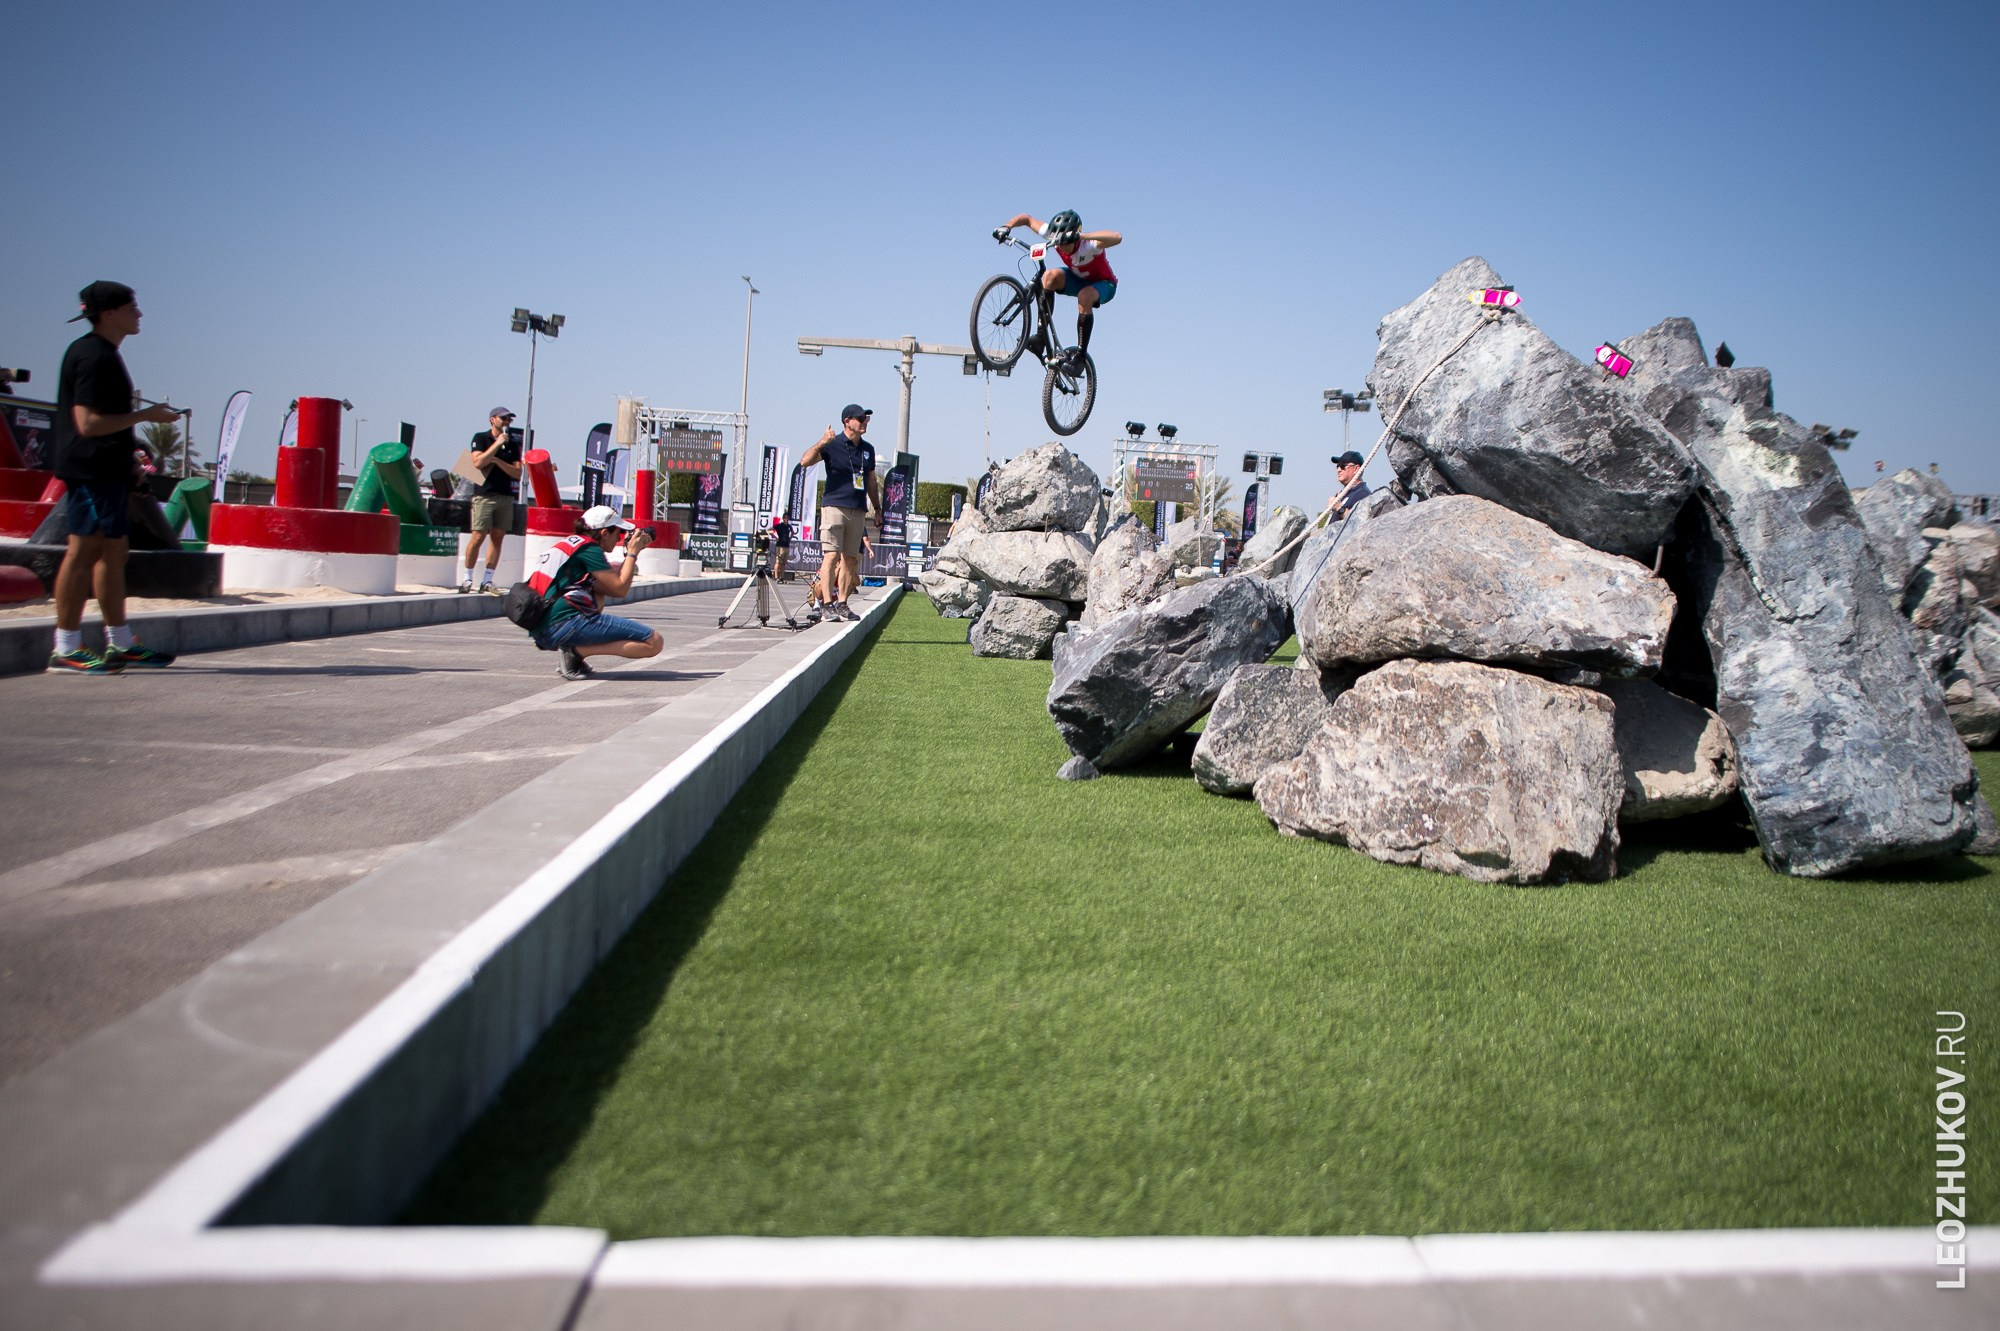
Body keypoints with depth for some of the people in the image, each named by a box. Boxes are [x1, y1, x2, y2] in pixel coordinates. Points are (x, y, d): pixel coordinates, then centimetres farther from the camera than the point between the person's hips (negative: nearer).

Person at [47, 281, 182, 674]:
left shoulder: (104, 354, 17)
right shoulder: (93, 356, -15)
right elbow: (88, 423, -22)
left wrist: (129, 464, 25)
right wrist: (145, 415, -16)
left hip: (107, 471, 11)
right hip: (91, 471, -11)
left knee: (114, 552, 12)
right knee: (83, 552, -8)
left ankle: (120, 644, 19)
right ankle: (65, 650, -4)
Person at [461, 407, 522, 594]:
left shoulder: (512, 444, 14)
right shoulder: (481, 438, 4)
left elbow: (517, 473, 6)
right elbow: (478, 462, -13)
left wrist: (497, 460, -6)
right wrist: (497, 444, -11)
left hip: (506, 496, 4)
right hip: (484, 495, -4)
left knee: (498, 538, 1)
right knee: (478, 537, -9)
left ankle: (487, 580, 5)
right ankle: (467, 578, 0)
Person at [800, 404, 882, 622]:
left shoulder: (868, 449, 15)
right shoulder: (832, 445, -3)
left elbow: (871, 482, 24)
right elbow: (804, 461, -15)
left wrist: (877, 507, 19)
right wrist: (822, 443, -29)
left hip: (858, 510, 6)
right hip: (834, 506, -6)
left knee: (850, 558, 6)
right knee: (832, 555, -11)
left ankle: (842, 604, 12)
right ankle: (828, 604, -11)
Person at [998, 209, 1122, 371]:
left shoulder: (1088, 245, -37)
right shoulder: (1054, 235, -21)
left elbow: (1117, 237, -57)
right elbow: (1026, 218, -10)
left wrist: (1082, 235, -63)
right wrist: (1006, 227, -29)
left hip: (1103, 283, -5)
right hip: (1078, 279, 5)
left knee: (1084, 296, -39)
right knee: (1050, 275, -26)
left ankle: (1081, 353, -28)